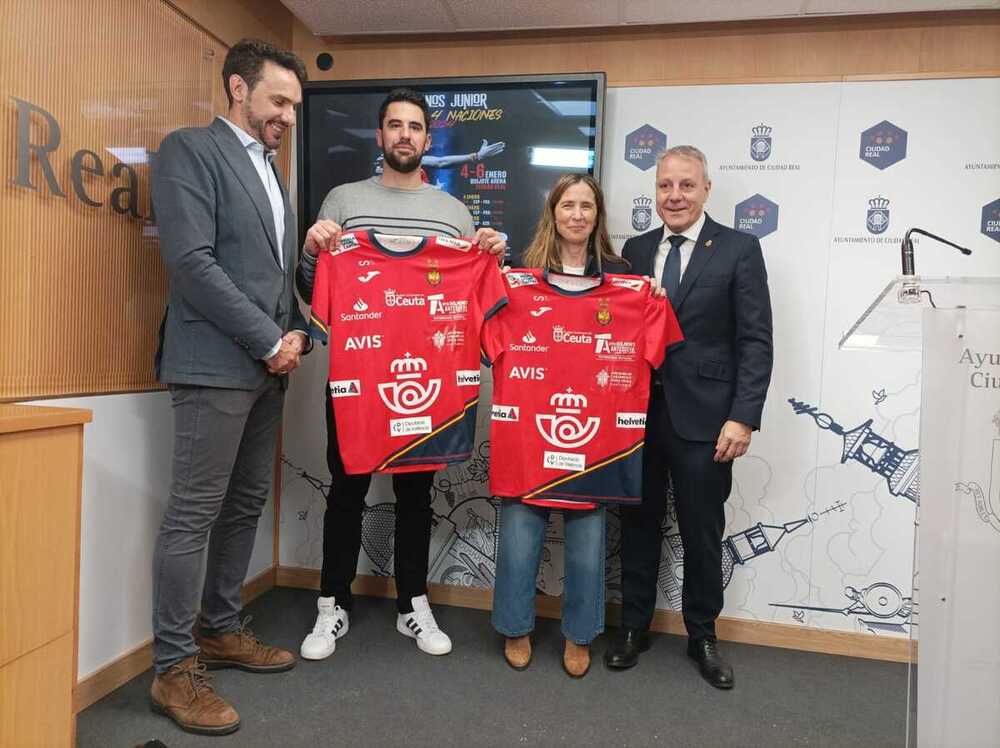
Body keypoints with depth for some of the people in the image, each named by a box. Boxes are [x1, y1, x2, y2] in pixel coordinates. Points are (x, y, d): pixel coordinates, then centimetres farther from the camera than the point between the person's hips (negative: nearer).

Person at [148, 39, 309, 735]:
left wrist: (294, 335, 5)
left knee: (246, 506, 13)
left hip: (267, 365, 8)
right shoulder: (190, 148, -4)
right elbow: (191, 260, -15)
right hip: (215, 363, -8)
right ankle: (174, 669, 10)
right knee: (194, 514, -3)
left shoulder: (271, 170, 21)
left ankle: (221, 630, 28)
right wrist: (270, 341, -14)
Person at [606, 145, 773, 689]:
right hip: (637, 413, 3)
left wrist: (743, 417, -14)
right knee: (638, 525, 14)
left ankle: (702, 636, 32)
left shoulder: (739, 249, -2)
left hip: (703, 418, -3)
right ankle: (634, 628, 32)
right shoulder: (635, 249, 9)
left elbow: (756, 341, -6)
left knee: (702, 534, 11)